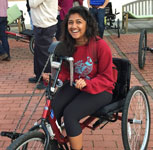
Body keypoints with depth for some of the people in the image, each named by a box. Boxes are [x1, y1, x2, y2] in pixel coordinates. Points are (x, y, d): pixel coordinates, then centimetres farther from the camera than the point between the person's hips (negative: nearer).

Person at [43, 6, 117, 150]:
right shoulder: (67, 45, -1)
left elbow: (106, 79, -12)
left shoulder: (100, 45, -17)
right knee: (52, 111, -19)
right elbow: (65, 71, 7)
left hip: (99, 90, -5)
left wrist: (86, 84, -29)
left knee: (70, 114, -27)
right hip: (74, 85, 5)